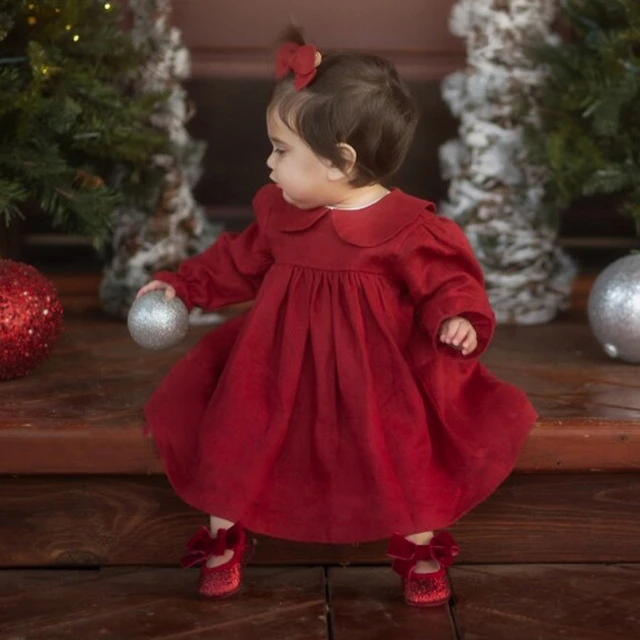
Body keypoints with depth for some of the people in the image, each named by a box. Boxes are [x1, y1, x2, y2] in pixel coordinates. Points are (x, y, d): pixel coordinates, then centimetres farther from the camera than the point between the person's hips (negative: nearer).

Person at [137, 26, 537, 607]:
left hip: (375, 378, -4)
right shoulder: (279, 213, -2)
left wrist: (457, 318, -31)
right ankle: (223, 537, 25)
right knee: (231, 436, 2)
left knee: (407, 452, -3)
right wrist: (184, 285, 17)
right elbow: (241, 262, 14)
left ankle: (420, 547, 24)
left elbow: (449, 283, -11)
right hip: (277, 369, 4)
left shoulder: (412, 230, -19)